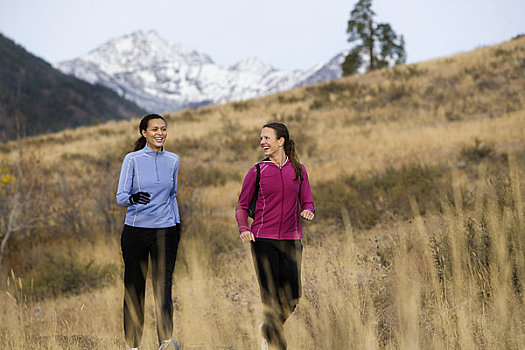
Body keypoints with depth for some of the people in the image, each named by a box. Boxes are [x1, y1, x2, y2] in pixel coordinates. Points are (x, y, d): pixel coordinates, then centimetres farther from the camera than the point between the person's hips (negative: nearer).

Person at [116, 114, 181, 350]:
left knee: (163, 284, -9)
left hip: (165, 231, 2)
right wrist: (133, 198, -29)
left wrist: (176, 223, 18)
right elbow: (120, 197, -7)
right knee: (134, 286, 4)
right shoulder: (132, 159, -2)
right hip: (136, 230, -1)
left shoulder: (173, 160, 9)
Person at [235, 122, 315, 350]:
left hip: (291, 239, 2)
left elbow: (307, 202, 11)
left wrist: (308, 211, -13)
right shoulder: (257, 171, 1)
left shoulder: (298, 170, 7)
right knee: (271, 295, -7)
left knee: (292, 296, 1)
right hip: (263, 239, -2)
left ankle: (267, 330, 29)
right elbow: (242, 206, 6)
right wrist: (244, 229, -12)